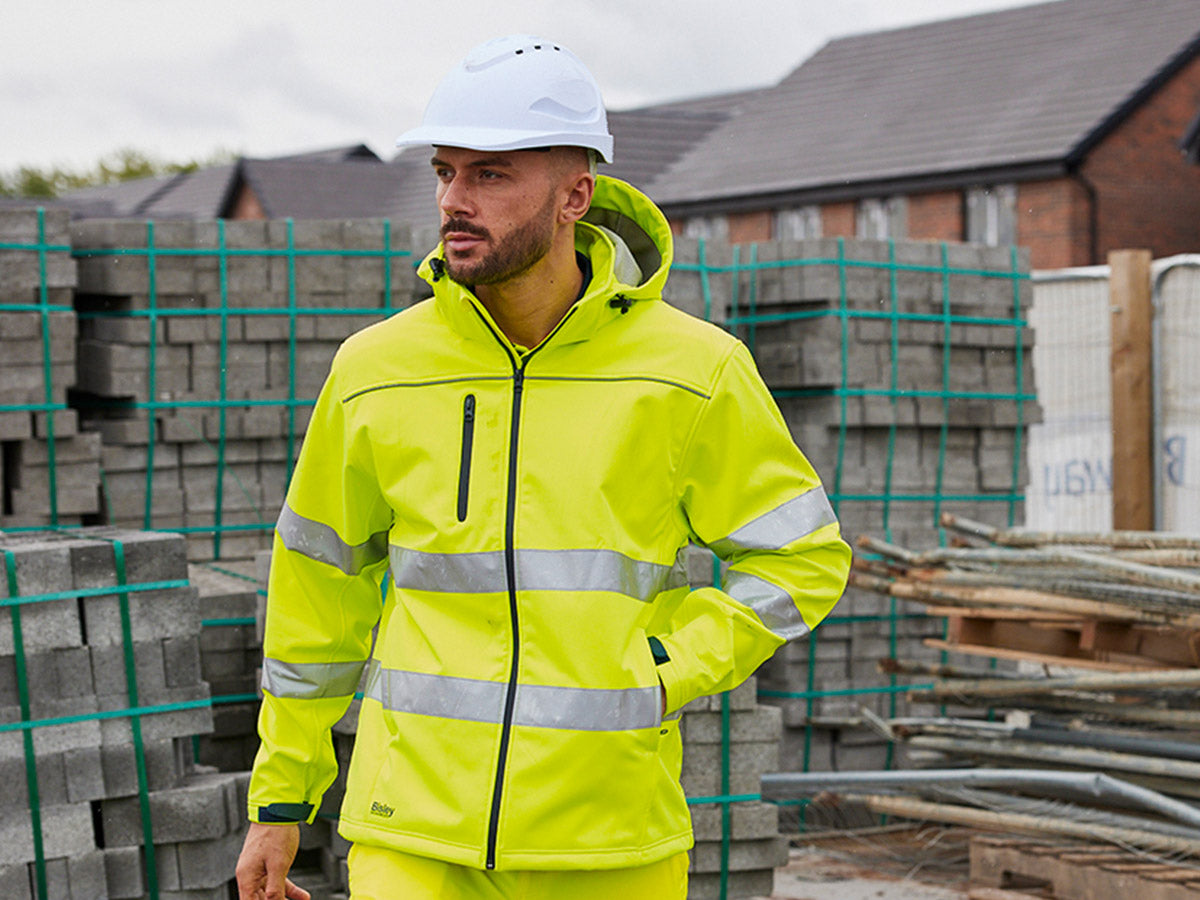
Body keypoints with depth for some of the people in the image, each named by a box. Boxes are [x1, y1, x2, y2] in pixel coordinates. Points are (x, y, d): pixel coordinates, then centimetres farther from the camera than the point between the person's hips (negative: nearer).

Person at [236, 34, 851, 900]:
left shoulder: (693, 370, -5)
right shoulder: (376, 371, 0)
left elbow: (804, 557, 4)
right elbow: (318, 585, 11)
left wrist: (664, 675, -9)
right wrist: (279, 799, 14)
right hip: (415, 826, 1)